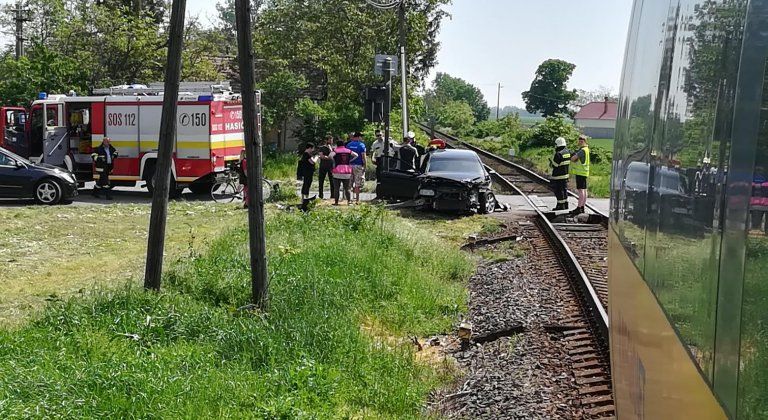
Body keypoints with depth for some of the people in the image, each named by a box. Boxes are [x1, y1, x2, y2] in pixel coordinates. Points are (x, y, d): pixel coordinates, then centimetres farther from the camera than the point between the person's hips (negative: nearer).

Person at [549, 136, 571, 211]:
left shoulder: (558, 154, -20)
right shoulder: (567, 152, 5)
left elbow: (554, 165, -18)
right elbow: (568, 163, 14)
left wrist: (551, 161, 2)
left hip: (558, 176, -8)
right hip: (565, 174, 8)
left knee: (558, 190, -2)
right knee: (564, 189, 15)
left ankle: (560, 205, 1)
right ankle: (565, 204, 20)